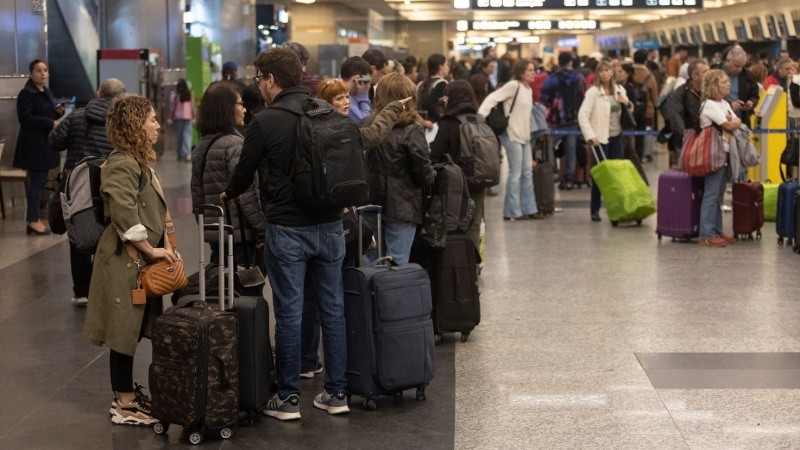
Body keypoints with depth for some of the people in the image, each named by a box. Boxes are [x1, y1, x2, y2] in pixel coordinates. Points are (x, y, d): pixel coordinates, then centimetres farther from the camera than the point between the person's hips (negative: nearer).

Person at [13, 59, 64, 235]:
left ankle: (33, 217, 14)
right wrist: (50, 123, -21)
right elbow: (26, 118, -20)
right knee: (37, 181, -8)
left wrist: (58, 111, 2)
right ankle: (33, 220, -4)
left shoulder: (47, 92, 15)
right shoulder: (26, 94, -12)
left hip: (45, 142, 9)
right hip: (33, 143, -9)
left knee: (40, 181, 9)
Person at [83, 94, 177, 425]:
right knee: (124, 331, -1)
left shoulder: (140, 161, 14)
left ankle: (128, 392, 26)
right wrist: (152, 250, -17)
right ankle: (123, 404, 7)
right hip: (125, 260, -9)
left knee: (133, 330, 16)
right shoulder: (121, 165, -18)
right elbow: (125, 219, -24)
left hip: (142, 258, 9)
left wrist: (166, 243, 10)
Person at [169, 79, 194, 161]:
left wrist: (171, 117, 4)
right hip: (188, 116, 0)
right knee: (187, 135, -4)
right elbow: (192, 106, 5)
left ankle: (180, 155, 12)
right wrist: (193, 117, 14)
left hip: (178, 117, 0)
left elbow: (172, 107, -3)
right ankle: (187, 153, -21)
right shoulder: (189, 94, 1)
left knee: (179, 136, 7)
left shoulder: (174, 95, -4)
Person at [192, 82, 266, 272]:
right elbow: (247, 196, -18)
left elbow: (197, 195, 16)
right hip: (241, 235, -8)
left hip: (214, 234, 8)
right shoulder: (234, 144, -13)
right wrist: (263, 232, -13)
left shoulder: (200, 147, 12)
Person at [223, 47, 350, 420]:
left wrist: (229, 194, 22)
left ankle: (288, 398, 9)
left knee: (289, 312, 2)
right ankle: (336, 393, 17)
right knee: (332, 308, 10)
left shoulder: (266, 122, -10)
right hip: (330, 224, 5)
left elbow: (244, 172, 1)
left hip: (288, 229, -5)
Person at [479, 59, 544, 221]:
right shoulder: (514, 86, -12)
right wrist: (481, 114, -32)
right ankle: (512, 212, 1)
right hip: (512, 135, -9)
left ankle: (529, 209, 17)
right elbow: (493, 98, -20)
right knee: (515, 174, -5)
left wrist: (528, 134, 13)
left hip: (524, 136, 9)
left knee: (527, 173, 11)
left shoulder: (528, 89, 14)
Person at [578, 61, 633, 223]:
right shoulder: (593, 92, -8)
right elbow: (582, 115, -16)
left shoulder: (619, 90, 8)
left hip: (617, 137, 5)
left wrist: (627, 104, -2)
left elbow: (630, 111, 21)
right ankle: (594, 210, 8)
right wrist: (590, 136, -24)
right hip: (601, 137, -5)